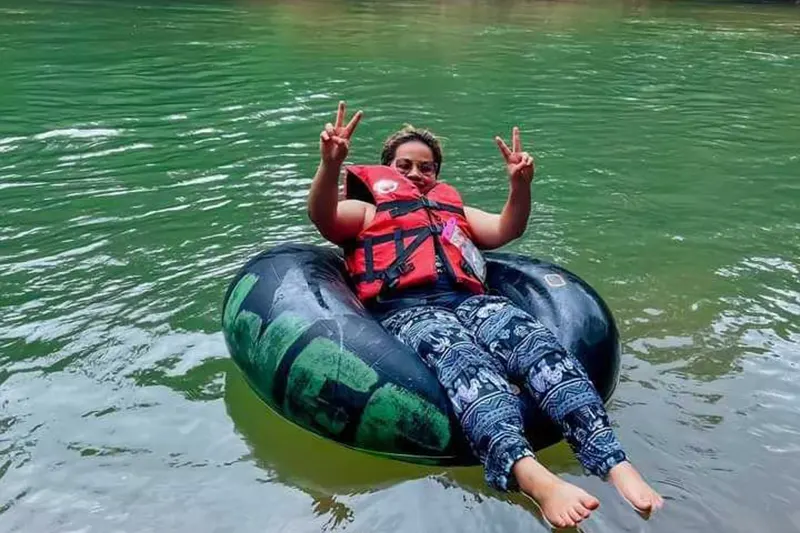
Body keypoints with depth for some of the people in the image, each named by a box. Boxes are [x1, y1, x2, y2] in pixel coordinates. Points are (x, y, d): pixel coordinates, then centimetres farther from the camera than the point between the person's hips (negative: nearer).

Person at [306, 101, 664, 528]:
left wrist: (520, 184, 4)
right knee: (460, 355, -39)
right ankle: (530, 475, -62)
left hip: (470, 302, 4)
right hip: (406, 312, -3)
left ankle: (613, 463, -45)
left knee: (533, 339, -30)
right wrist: (331, 164, -14)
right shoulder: (367, 212, 28)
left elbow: (506, 230, 24)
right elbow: (322, 215, 7)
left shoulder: (454, 210, 39)